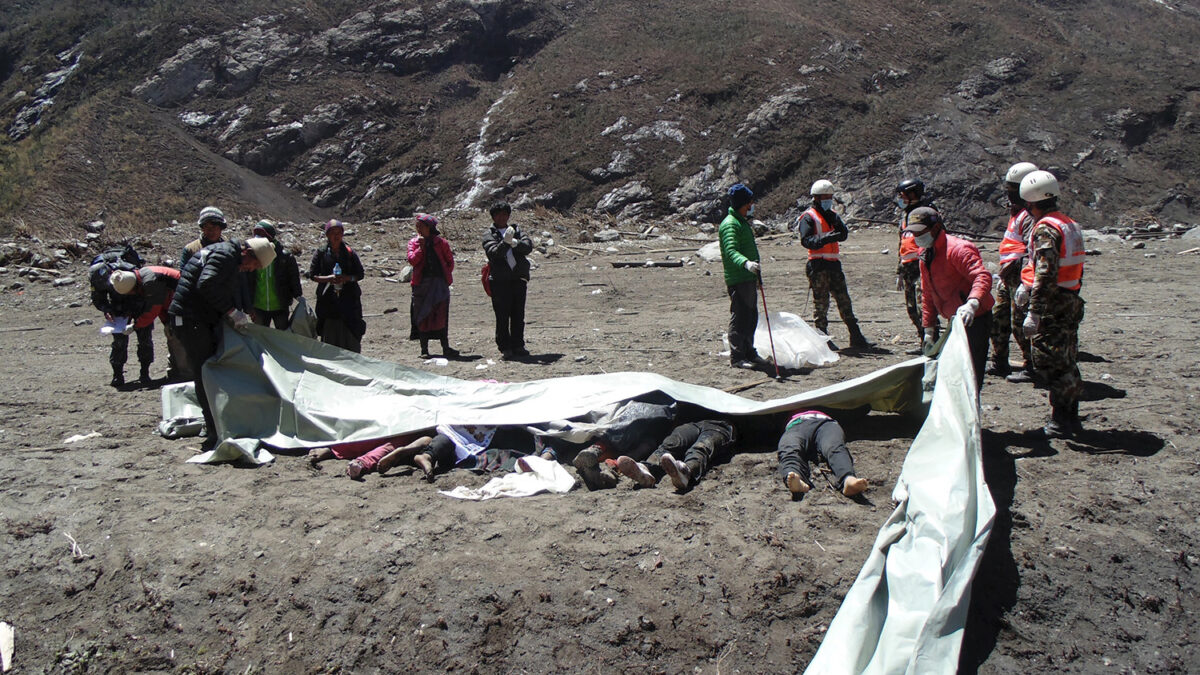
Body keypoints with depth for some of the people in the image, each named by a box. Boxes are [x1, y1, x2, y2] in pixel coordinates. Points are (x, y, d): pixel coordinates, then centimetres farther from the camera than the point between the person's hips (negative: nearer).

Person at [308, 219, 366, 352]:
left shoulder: (350, 252, 6)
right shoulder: (321, 253, 5)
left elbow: (361, 274, 7)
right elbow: (312, 274, 5)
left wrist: (347, 278, -12)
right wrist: (327, 278, -13)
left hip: (349, 298, 0)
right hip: (328, 299, 0)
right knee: (330, 336, 0)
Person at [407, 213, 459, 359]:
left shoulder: (441, 242, 7)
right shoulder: (414, 242, 9)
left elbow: (450, 261, 12)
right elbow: (412, 260, -6)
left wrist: (446, 275, 2)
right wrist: (421, 247, -12)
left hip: (439, 281, -1)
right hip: (421, 283, 1)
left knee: (442, 314, -5)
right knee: (422, 315, 2)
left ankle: (446, 348, -4)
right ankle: (424, 349, 8)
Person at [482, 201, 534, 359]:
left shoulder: (516, 230, 15)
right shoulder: (489, 234, 5)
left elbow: (528, 246, -2)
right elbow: (494, 252, -13)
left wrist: (514, 243, -20)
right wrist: (505, 242, -29)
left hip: (519, 279, 3)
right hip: (499, 280, -3)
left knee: (518, 315, 7)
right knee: (502, 316, -3)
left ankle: (518, 346, 14)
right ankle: (505, 348, 2)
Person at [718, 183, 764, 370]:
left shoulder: (743, 221, 20)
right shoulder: (730, 224, -13)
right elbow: (731, 251, -28)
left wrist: (757, 274, 34)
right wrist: (746, 263, -47)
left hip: (749, 278, 10)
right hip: (737, 279, -10)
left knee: (751, 317, 15)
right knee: (739, 317, -7)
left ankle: (749, 352, 25)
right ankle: (737, 357, -2)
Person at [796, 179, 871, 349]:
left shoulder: (832, 215, 19)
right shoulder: (809, 217, -3)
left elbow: (844, 235, 8)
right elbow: (806, 240, -16)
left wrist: (836, 222, -10)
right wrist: (825, 239, -29)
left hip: (833, 264, 7)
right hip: (818, 265, -6)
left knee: (844, 300, 7)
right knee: (821, 302, -3)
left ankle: (856, 337, 9)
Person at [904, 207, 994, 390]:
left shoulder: (957, 249, -17)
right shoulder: (926, 254, 12)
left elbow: (982, 276, -31)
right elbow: (927, 295, 18)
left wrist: (972, 303, -49)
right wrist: (929, 328, 15)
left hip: (975, 318, -9)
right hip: (955, 320, 9)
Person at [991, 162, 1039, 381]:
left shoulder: (1030, 216, -16)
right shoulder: (1016, 211, 17)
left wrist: (1024, 283, -27)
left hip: (1020, 278, -10)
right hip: (1008, 277, 10)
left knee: (1020, 323, -5)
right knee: (998, 318, 15)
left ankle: (1031, 368, 5)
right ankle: (999, 363, 27)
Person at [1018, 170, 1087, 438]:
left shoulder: (1046, 229, -15)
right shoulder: (1071, 225, 14)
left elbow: (1045, 275, -23)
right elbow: (1077, 270, 18)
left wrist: (1033, 313, -23)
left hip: (1052, 305, -9)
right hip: (1072, 301, 9)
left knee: (1047, 360, -3)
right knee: (1066, 361, 15)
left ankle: (1060, 420, 2)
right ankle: (1070, 418, 24)